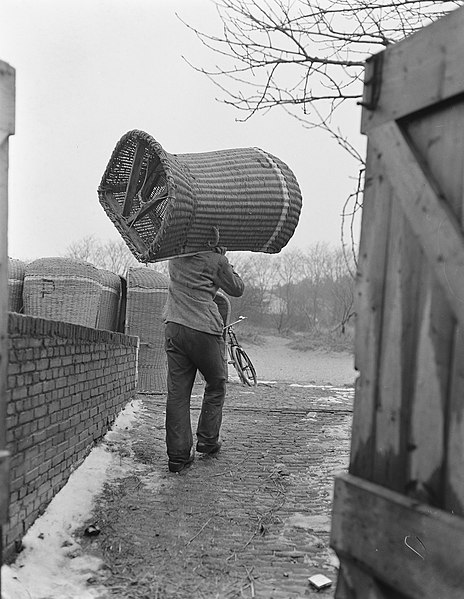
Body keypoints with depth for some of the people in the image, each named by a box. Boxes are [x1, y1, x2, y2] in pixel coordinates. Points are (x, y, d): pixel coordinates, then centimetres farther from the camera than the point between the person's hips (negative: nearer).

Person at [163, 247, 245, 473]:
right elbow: (237, 289, 8)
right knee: (216, 386, 17)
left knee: (177, 392, 6)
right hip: (204, 329, -4)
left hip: (173, 327, 5)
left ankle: (178, 454, 8)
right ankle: (207, 440, 23)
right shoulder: (216, 259, -4)